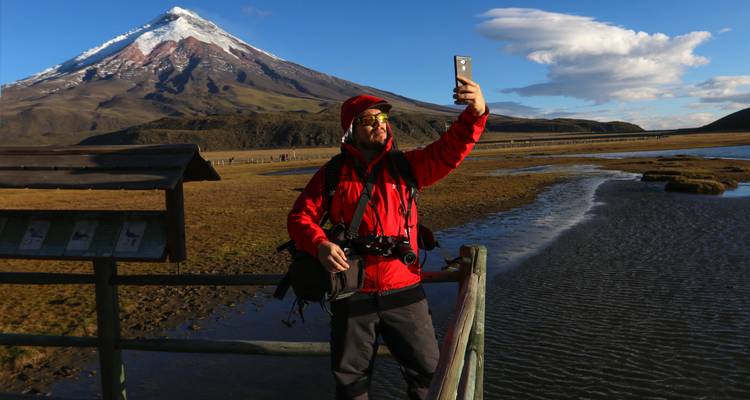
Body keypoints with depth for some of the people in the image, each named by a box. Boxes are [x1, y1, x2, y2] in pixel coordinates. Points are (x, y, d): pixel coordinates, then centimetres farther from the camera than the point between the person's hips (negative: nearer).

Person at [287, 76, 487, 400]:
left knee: (428, 371, 14)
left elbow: (449, 150, -14)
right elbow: (300, 216, -1)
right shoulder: (332, 175, -1)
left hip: (404, 293, 1)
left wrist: (476, 112, -32)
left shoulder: (406, 166, 0)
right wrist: (319, 245, -22)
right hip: (352, 297, 0)